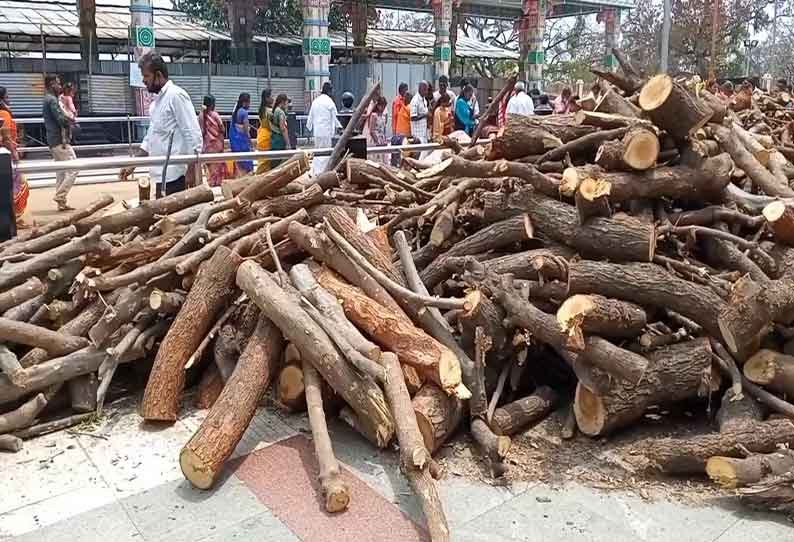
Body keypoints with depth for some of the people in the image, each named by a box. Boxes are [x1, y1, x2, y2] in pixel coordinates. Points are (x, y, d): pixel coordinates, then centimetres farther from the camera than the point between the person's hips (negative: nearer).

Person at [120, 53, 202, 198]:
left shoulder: (176, 95, -10)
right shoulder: (156, 102, 18)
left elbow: (193, 134, -16)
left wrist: (191, 171, -19)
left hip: (174, 175, -9)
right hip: (162, 175, 9)